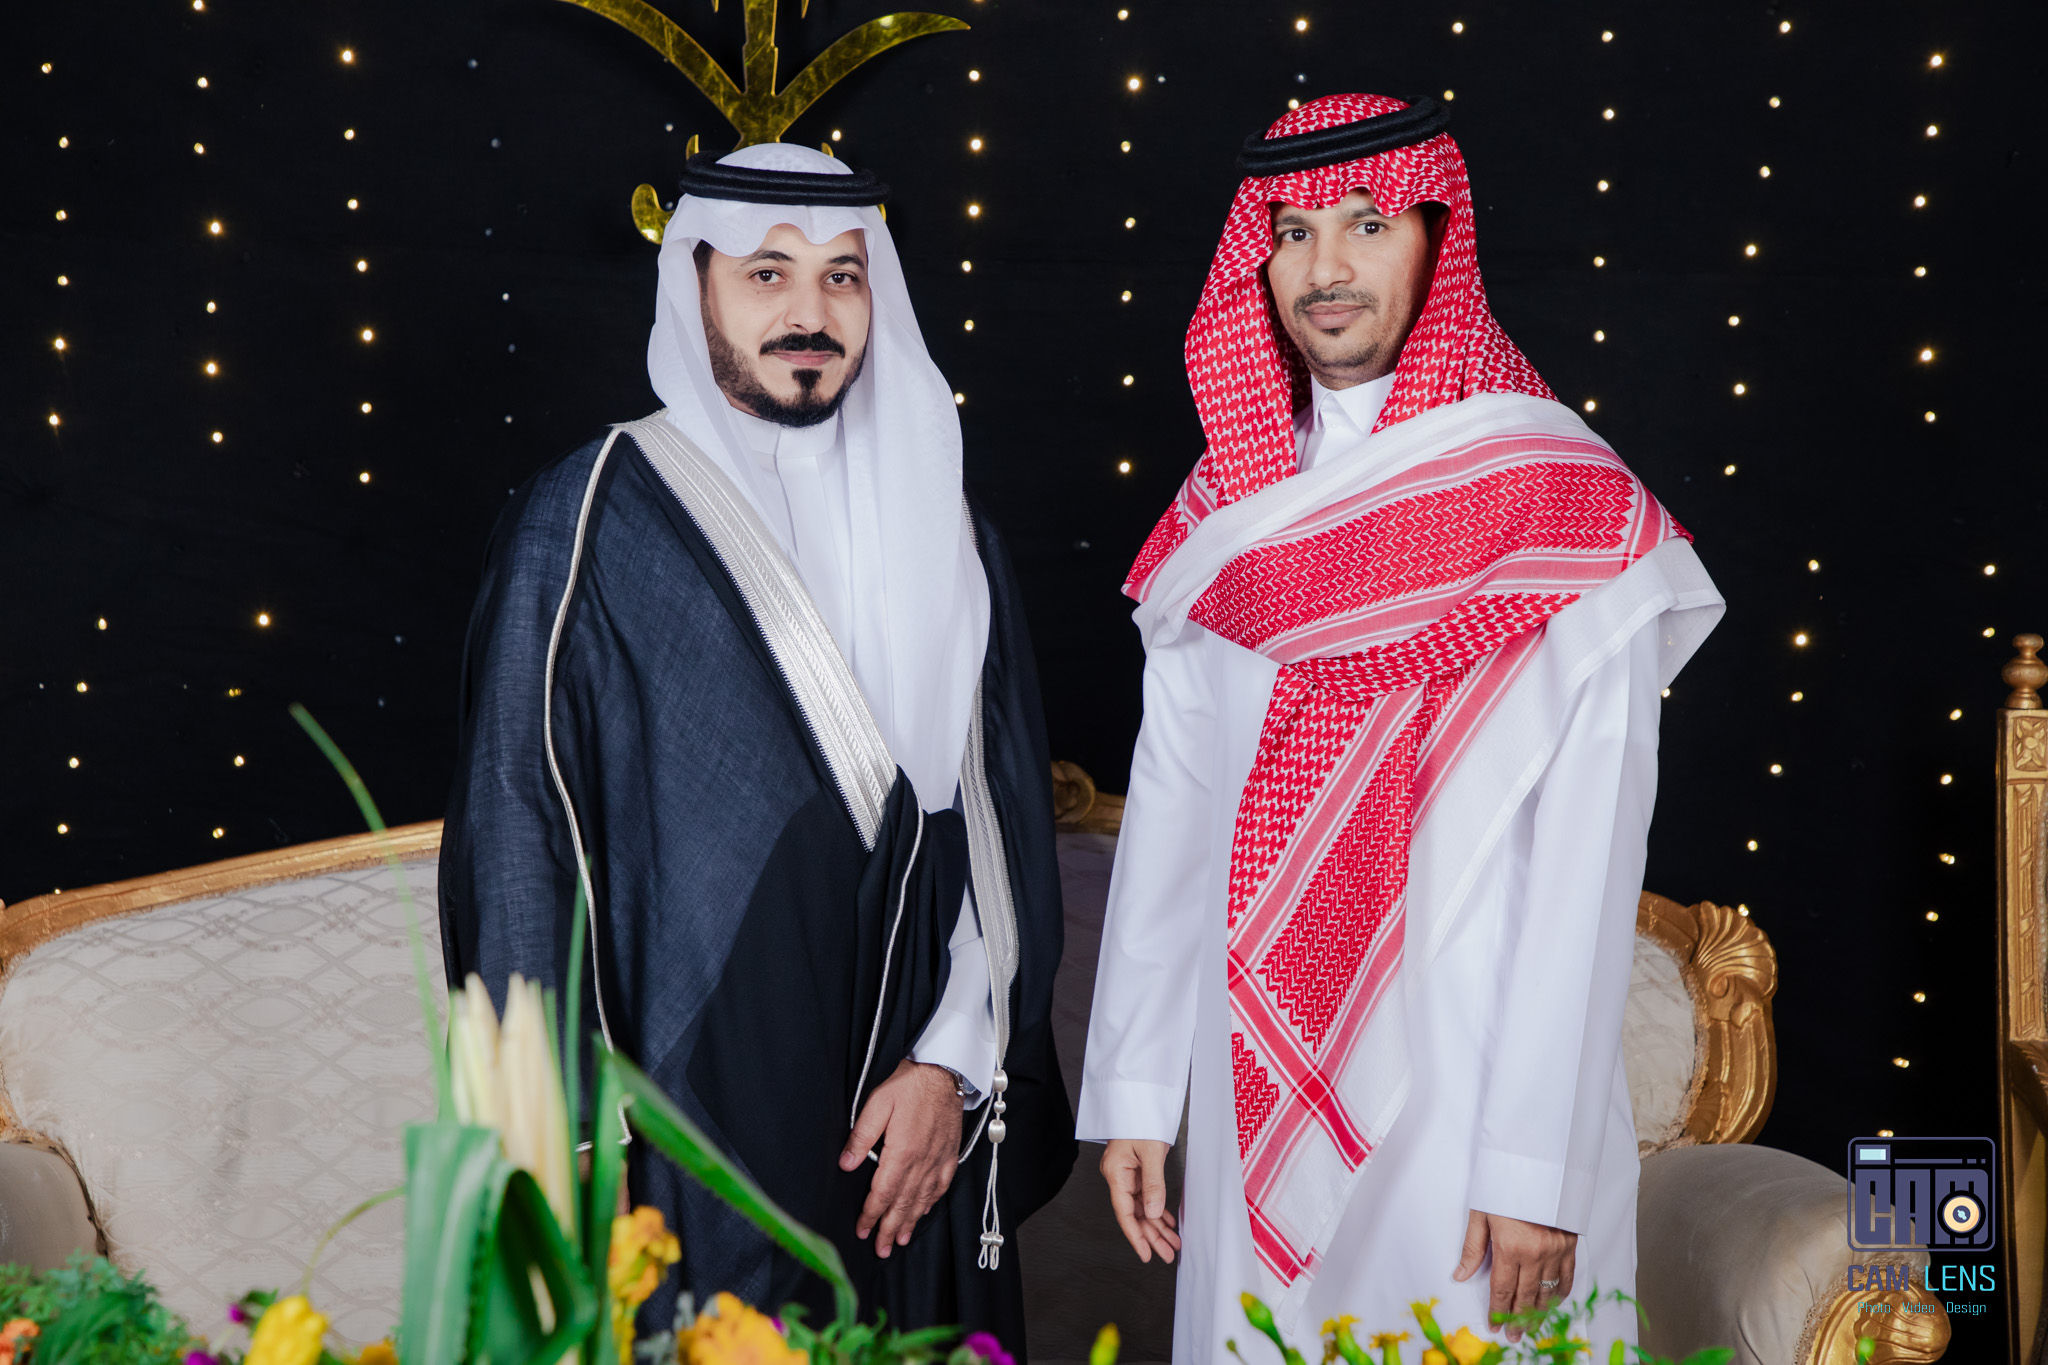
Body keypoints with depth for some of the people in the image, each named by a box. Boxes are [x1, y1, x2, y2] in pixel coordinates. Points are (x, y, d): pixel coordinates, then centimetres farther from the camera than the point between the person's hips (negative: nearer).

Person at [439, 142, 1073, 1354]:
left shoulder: (941, 535, 9)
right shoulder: (589, 526, -3)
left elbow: (1006, 824, 8)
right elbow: (520, 841, -5)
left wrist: (955, 1064, -2)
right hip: (690, 1134, -4)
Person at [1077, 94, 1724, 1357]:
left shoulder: (1567, 508, -9)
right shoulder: (1228, 514, 7)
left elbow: (1585, 868, -13)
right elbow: (1171, 812, 8)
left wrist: (1537, 1170, -16)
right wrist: (1134, 1095, 6)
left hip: (1468, 1095, -4)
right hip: (1260, 1099, 4)